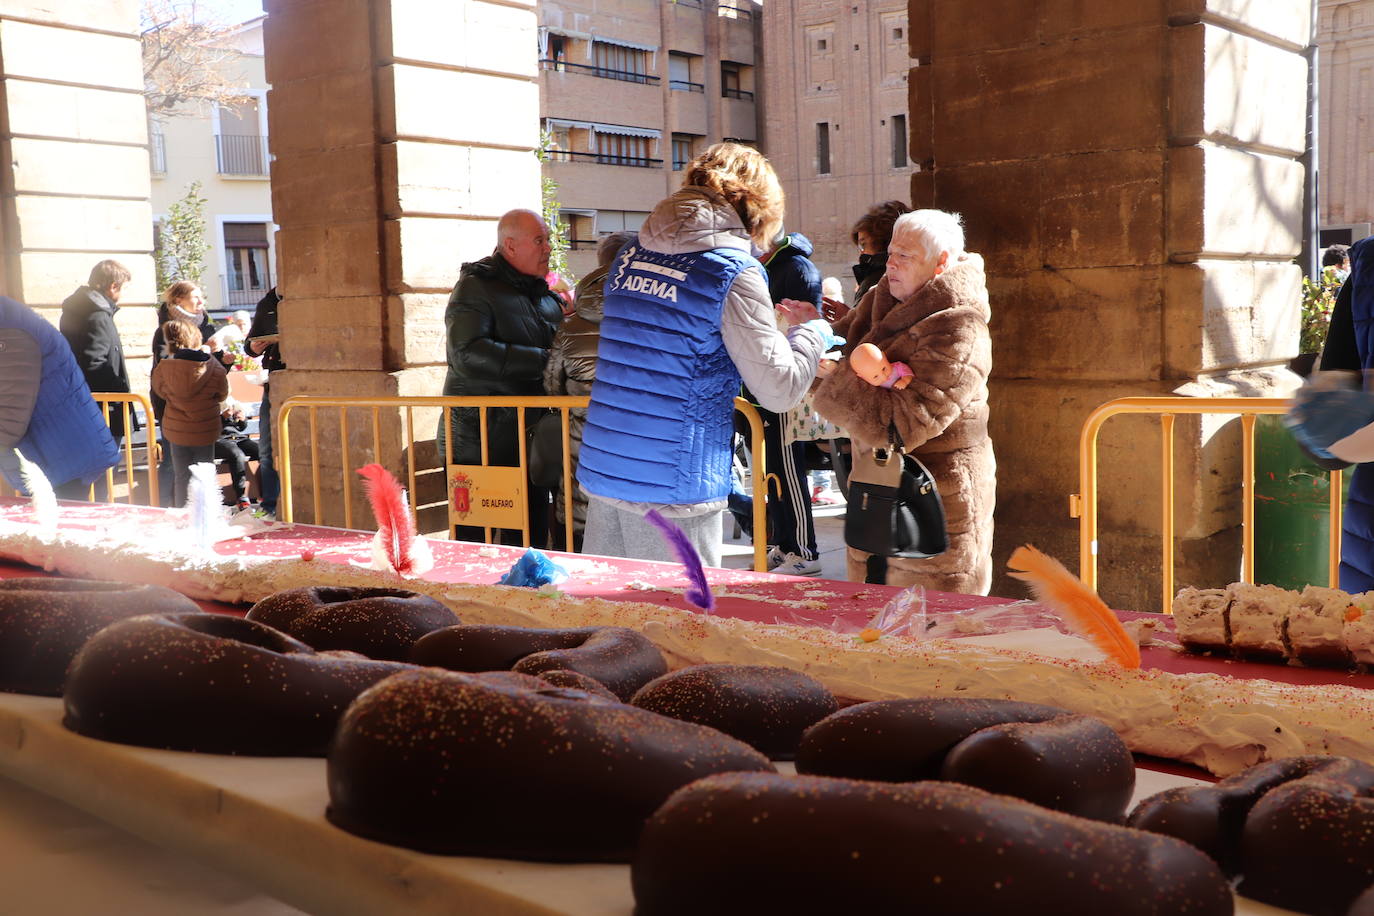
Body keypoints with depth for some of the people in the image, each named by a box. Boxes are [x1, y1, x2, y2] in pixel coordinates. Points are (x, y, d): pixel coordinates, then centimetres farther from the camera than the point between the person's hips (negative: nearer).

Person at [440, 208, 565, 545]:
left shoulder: (545, 294, 15)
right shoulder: (475, 288, -8)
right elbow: (467, 355, -24)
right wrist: (541, 360, -23)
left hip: (530, 441, 7)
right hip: (478, 444, -7)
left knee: (531, 541, 12)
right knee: (473, 542, 1)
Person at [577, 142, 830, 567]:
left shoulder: (630, 256, 11)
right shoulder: (734, 272, -10)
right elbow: (780, 389, -9)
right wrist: (812, 329, 10)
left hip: (602, 471, 7)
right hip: (672, 490, -7)